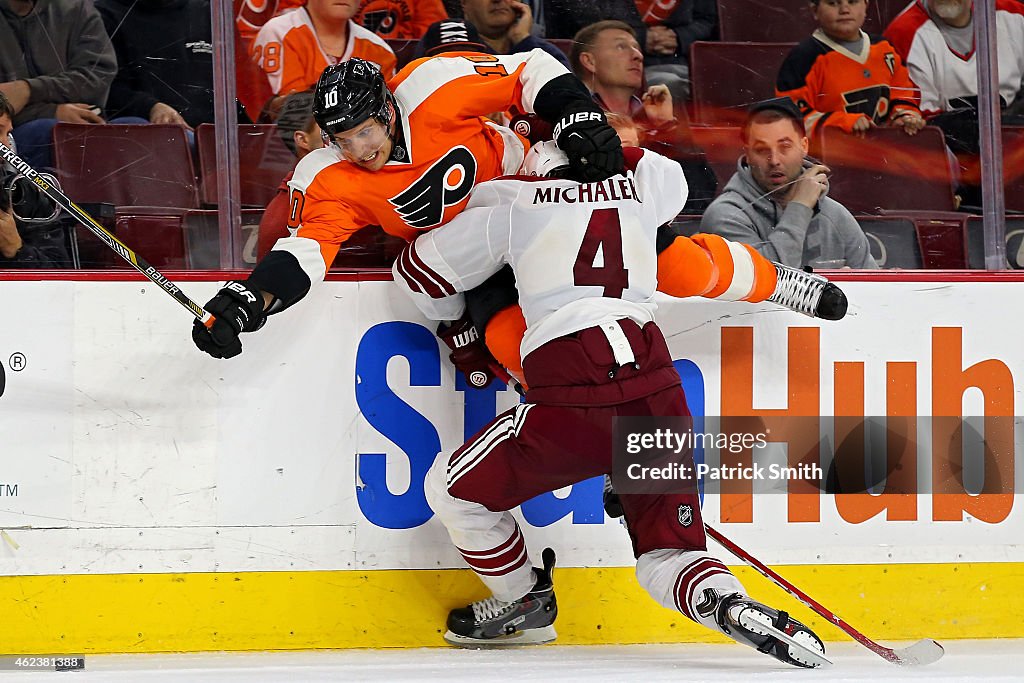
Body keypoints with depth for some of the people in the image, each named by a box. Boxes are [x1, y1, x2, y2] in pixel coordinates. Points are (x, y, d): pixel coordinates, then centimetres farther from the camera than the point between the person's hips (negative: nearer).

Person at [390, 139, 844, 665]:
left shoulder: (510, 204, 14)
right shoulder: (636, 189, 20)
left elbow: (419, 273, 23)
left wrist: (459, 325, 39)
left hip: (576, 402, -4)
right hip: (658, 396, 4)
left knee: (453, 488, 18)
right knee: (667, 555, 13)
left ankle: (523, 606, 31)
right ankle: (733, 606, -15)